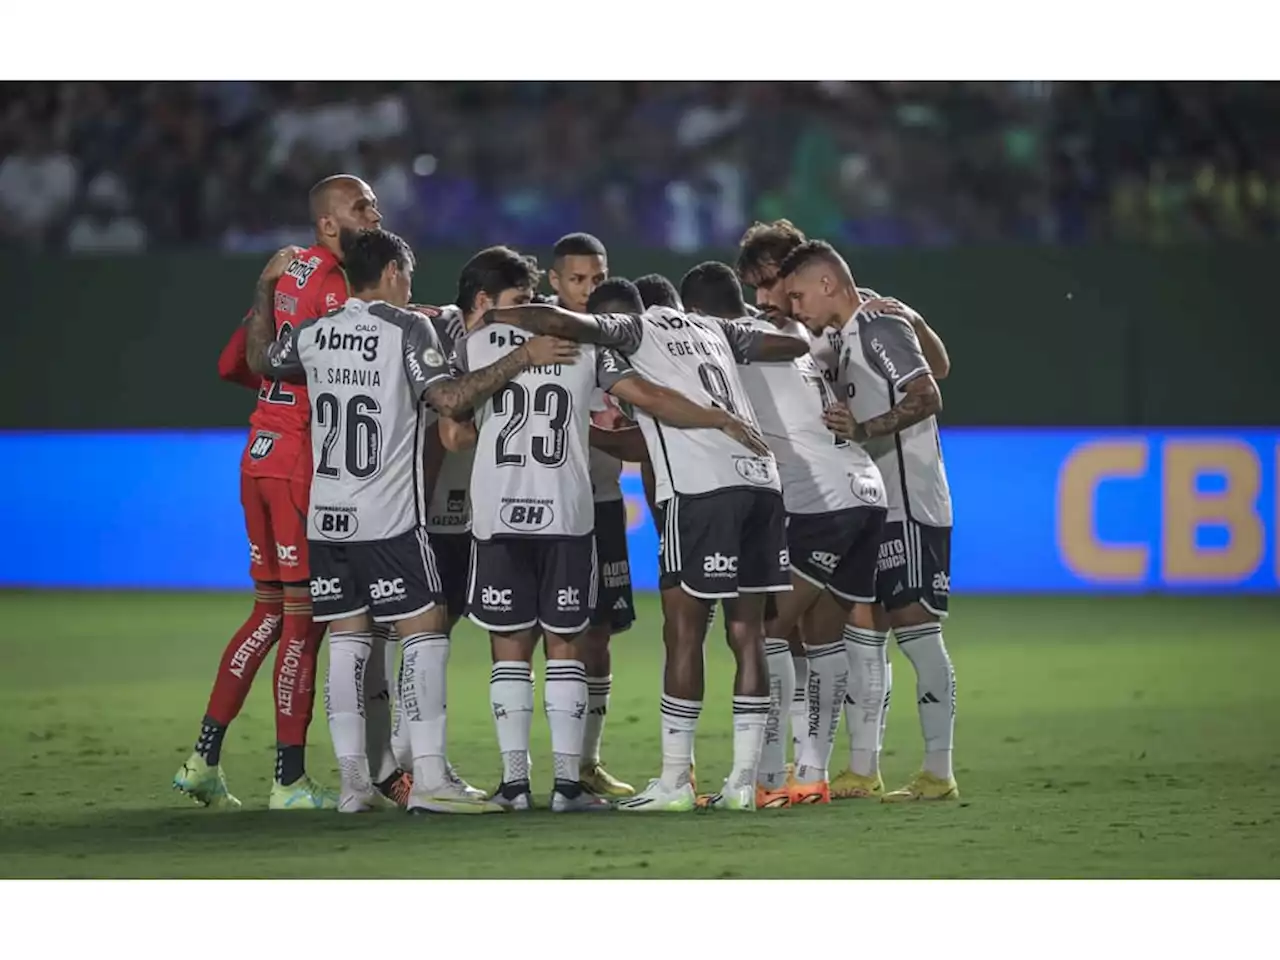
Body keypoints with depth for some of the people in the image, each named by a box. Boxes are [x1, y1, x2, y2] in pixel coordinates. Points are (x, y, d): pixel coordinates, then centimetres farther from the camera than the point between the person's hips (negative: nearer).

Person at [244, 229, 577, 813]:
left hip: (326, 517, 6)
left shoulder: (315, 334, 9)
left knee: (346, 641, 8)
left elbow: (260, 360, 29)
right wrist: (523, 358, -16)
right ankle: (429, 781, -10)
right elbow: (449, 399, -19)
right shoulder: (407, 329, -7)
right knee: (425, 633, -3)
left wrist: (265, 288, 41)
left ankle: (353, 781, 5)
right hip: (387, 520, -6)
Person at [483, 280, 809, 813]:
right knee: (747, 633, 7)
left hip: (701, 488, -7)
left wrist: (490, 317, 4)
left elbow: (561, 322, -10)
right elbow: (793, 344, 34)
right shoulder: (710, 328, 26)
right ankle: (742, 781, 7)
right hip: (759, 475, 7)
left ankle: (673, 782, 0)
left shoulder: (630, 330, 7)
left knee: (683, 633, -2)